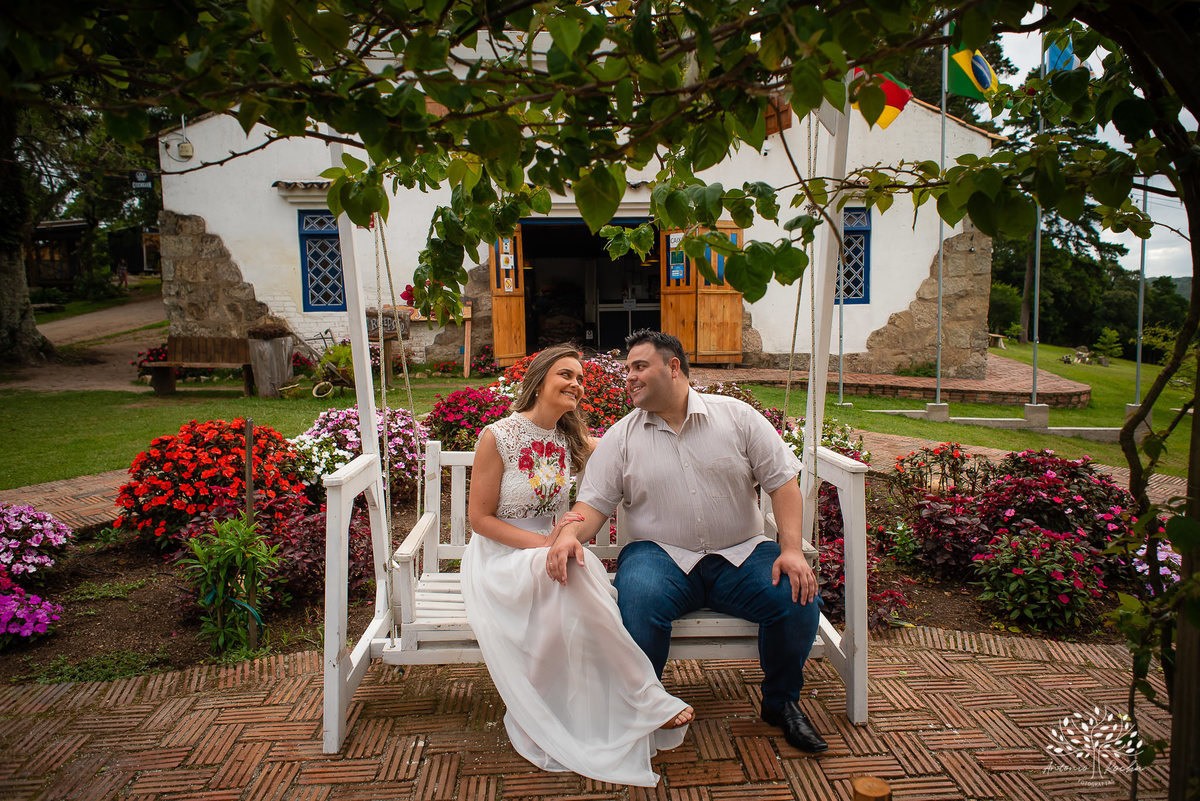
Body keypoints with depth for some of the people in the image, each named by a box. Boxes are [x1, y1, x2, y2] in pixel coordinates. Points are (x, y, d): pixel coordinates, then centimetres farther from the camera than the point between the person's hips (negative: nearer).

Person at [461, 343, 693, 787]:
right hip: (501, 557, -4)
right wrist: (544, 544, -20)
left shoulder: (571, 439, 6)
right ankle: (646, 697, -24)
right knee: (569, 571, -36)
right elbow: (480, 518, -9)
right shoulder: (497, 437, -10)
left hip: (553, 550, 5)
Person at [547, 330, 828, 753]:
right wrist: (569, 536, -23)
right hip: (661, 555, -1)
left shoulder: (736, 416, 5)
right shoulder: (622, 436, 6)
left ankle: (781, 702, 6)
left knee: (799, 599, -23)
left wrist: (792, 549, -11)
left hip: (741, 553, 1)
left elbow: (782, 480, 2)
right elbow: (594, 501, 0)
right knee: (637, 600, -33)